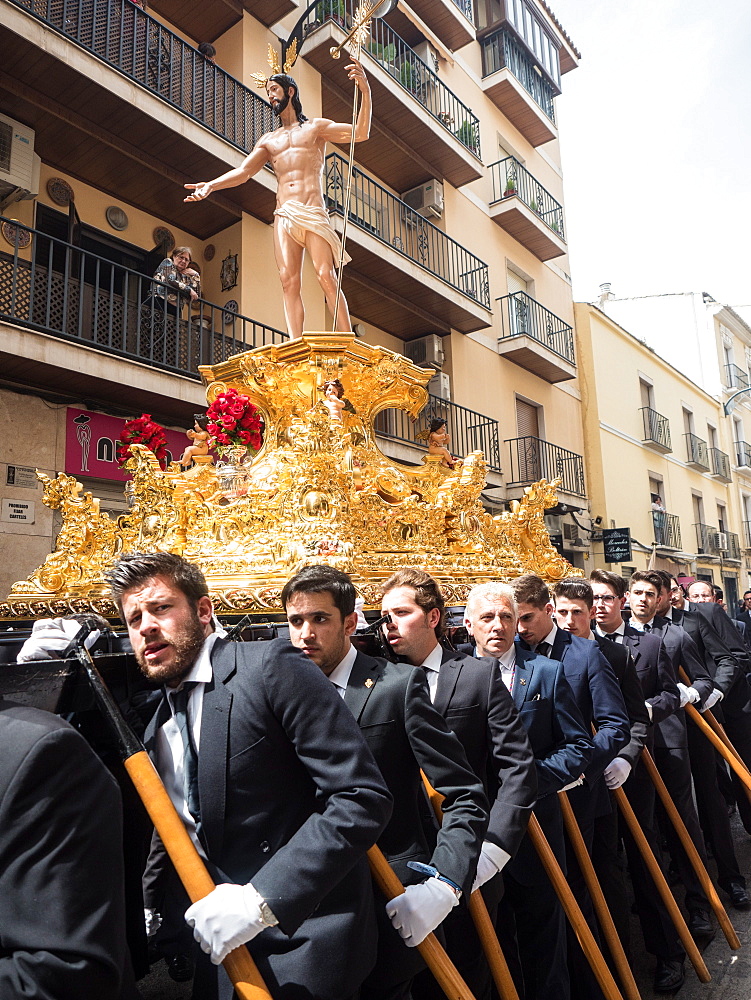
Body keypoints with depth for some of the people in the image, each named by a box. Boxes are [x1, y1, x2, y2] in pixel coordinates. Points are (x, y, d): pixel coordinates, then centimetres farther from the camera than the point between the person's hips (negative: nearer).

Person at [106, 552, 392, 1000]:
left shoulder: (272, 667, -19)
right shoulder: (157, 728, 6)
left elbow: (363, 797, -23)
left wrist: (262, 899, -25)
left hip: (302, 943, -6)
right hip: (221, 944, 6)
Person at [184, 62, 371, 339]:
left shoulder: (315, 127, 15)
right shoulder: (268, 140, 24)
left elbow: (360, 133, 3)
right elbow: (243, 171, 13)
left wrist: (365, 91, -11)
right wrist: (211, 185, -2)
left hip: (314, 213, -3)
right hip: (283, 217, 3)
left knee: (327, 277, -17)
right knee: (289, 282, -10)